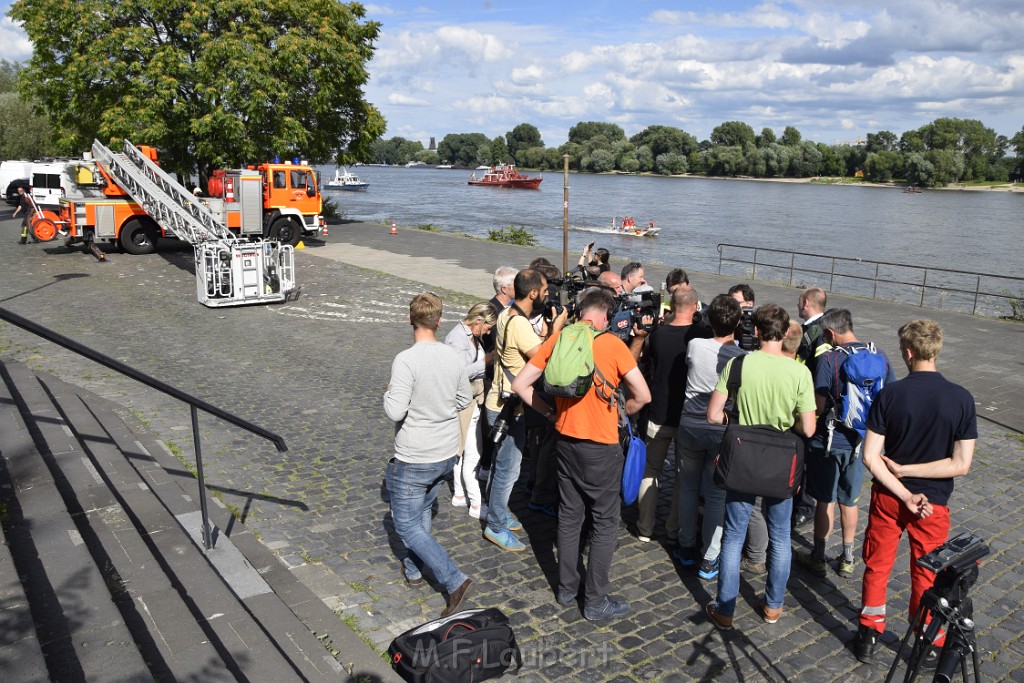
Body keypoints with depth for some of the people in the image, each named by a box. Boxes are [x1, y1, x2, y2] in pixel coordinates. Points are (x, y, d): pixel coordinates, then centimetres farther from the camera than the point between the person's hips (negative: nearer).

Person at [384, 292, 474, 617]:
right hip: (447, 454, 7)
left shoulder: (406, 361, -22)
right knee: (421, 511, 26)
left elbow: (396, 411, -23)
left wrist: (389, 393, -3)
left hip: (414, 459, -6)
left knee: (406, 524, 5)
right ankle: (413, 568, 40)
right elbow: (465, 399, 8)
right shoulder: (453, 357, -3)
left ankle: (454, 580, -3)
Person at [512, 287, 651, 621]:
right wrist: (619, 413, 3)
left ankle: (567, 588, 32)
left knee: (569, 516, 19)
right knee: (605, 523, 9)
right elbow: (643, 395, -14)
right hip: (602, 446, -5)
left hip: (566, 440, 5)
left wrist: (550, 413, 6)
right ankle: (596, 601, 17)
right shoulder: (612, 344, -14)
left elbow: (520, 384, -1)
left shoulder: (557, 340, -2)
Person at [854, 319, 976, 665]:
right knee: (926, 577, 18)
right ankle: (929, 645, 33)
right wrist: (906, 470, -10)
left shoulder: (889, 395, -14)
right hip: (933, 504, 0)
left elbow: (870, 457, -17)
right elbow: (961, 464, -15)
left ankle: (868, 636, 27)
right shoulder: (962, 399, -13)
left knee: (876, 567, 17)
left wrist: (905, 495, -13)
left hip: (887, 497, 0)